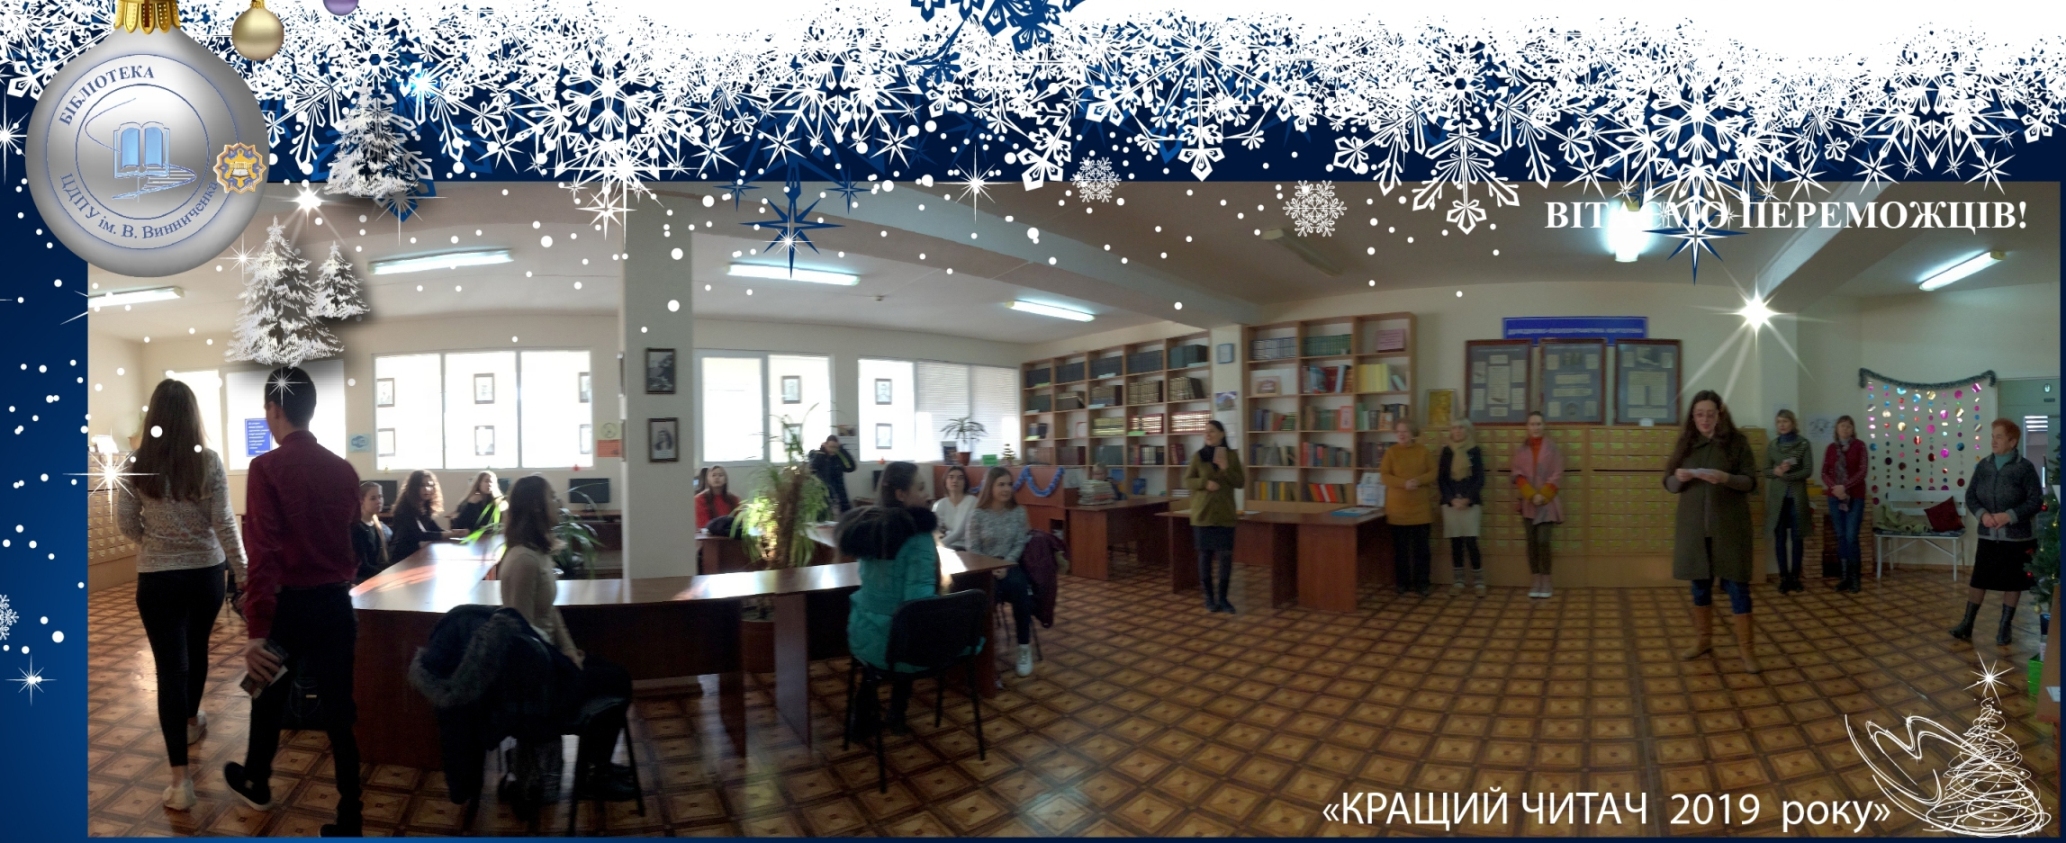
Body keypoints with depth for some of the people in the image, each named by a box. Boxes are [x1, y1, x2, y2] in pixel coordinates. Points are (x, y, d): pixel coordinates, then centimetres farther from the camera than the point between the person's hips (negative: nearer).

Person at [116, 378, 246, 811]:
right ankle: (191, 720, 50)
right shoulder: (209, 462, -10)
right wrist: (244, 574, -2)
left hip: (157, 578, 0)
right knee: (196, 649, 24)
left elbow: (126, 524, 0)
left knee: (170, 666, -1)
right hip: (207, 573, 1)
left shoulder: (137, 465, -7)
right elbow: (225, 524, -10)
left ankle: (180, 778, -5)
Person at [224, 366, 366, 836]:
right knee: (338, 709, 7)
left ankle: (256, 784, 46)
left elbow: (262, 552, -18)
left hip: (289, 605, -3)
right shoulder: (343, 470, 1)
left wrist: (256, 629, -19)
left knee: (269, 696, 22)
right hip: (336, 604, 3)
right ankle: (349, 823, 10)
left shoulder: (266, 468, -13)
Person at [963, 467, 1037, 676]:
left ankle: (1025, 649, -21)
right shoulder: (977, 515, 0)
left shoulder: (1018, 513, 8)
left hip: (1010, 566, 2)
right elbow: (973, 550, -2)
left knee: (1019, 587, -32)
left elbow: (1019, 545, 3)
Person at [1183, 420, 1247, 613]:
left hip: (1225, 514, 0)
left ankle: (1222, 597, 10)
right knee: (1205, 555, 3)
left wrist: (1225, 468, -13)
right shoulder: (1198, 456, 1)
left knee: (1226, 556, -1)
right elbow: (1187, 481, 2)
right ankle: (1209, 597, 14)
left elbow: (1240, 482, 1)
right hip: (1203, 513, 0)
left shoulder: (1232, 455, 3)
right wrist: (1204, 483, -16)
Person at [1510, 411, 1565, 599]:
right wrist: (1531, 494, -12)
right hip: (1528, 502, 2)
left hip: (1547, 502, -2)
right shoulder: (1521, 449, 5)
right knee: (1531, 542, 4)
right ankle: (1535, 582, 10)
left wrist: (1543, 495, -13)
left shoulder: (1552, 447, -1)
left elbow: (1557, 475, -4)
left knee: (1543, 541, -9)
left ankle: (1545, 582, 2)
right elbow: (1518, 474, 0)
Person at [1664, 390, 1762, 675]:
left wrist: (1726, 478, -24)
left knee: (1736, 585, -1)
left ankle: (1746, 648, 7)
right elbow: (1669, 485, 7)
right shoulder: (1686, 443, 6)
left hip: (1729, 525, -3)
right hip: (1694, 525, 3)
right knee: (1700, 584, 11)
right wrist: (1679, 477, -15)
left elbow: (1751, 482, -5)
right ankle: (1703, 640, 25)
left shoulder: (1737, 441, -2)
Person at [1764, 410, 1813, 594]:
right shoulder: (1772, 445, 7)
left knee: (1797, 537, 2)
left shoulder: (1803, 443, 1)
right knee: (1780, 538, 1)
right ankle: (1784, 578, 6)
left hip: (1797, 496, -1)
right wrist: (1776, 471, -14)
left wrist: (1786, 474, -17)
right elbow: (1766, 471, 6)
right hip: (1778, 497, 1)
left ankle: (1795, 577, 9)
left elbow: (1807, 471, -5)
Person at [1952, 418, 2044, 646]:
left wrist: (2010, 516, -20)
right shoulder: (1983, 465, 2)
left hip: (2016, 537, -3)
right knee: (1978, 579, 5)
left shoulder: (2025, 467, -9)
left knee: (2012, 582, 8)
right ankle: (1967, 624, 11)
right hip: (1988, 536, 3)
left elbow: (2036, 500, -10)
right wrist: (1982, 514, -12)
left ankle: (2004, 627, 19)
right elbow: (1970, 496, 6)